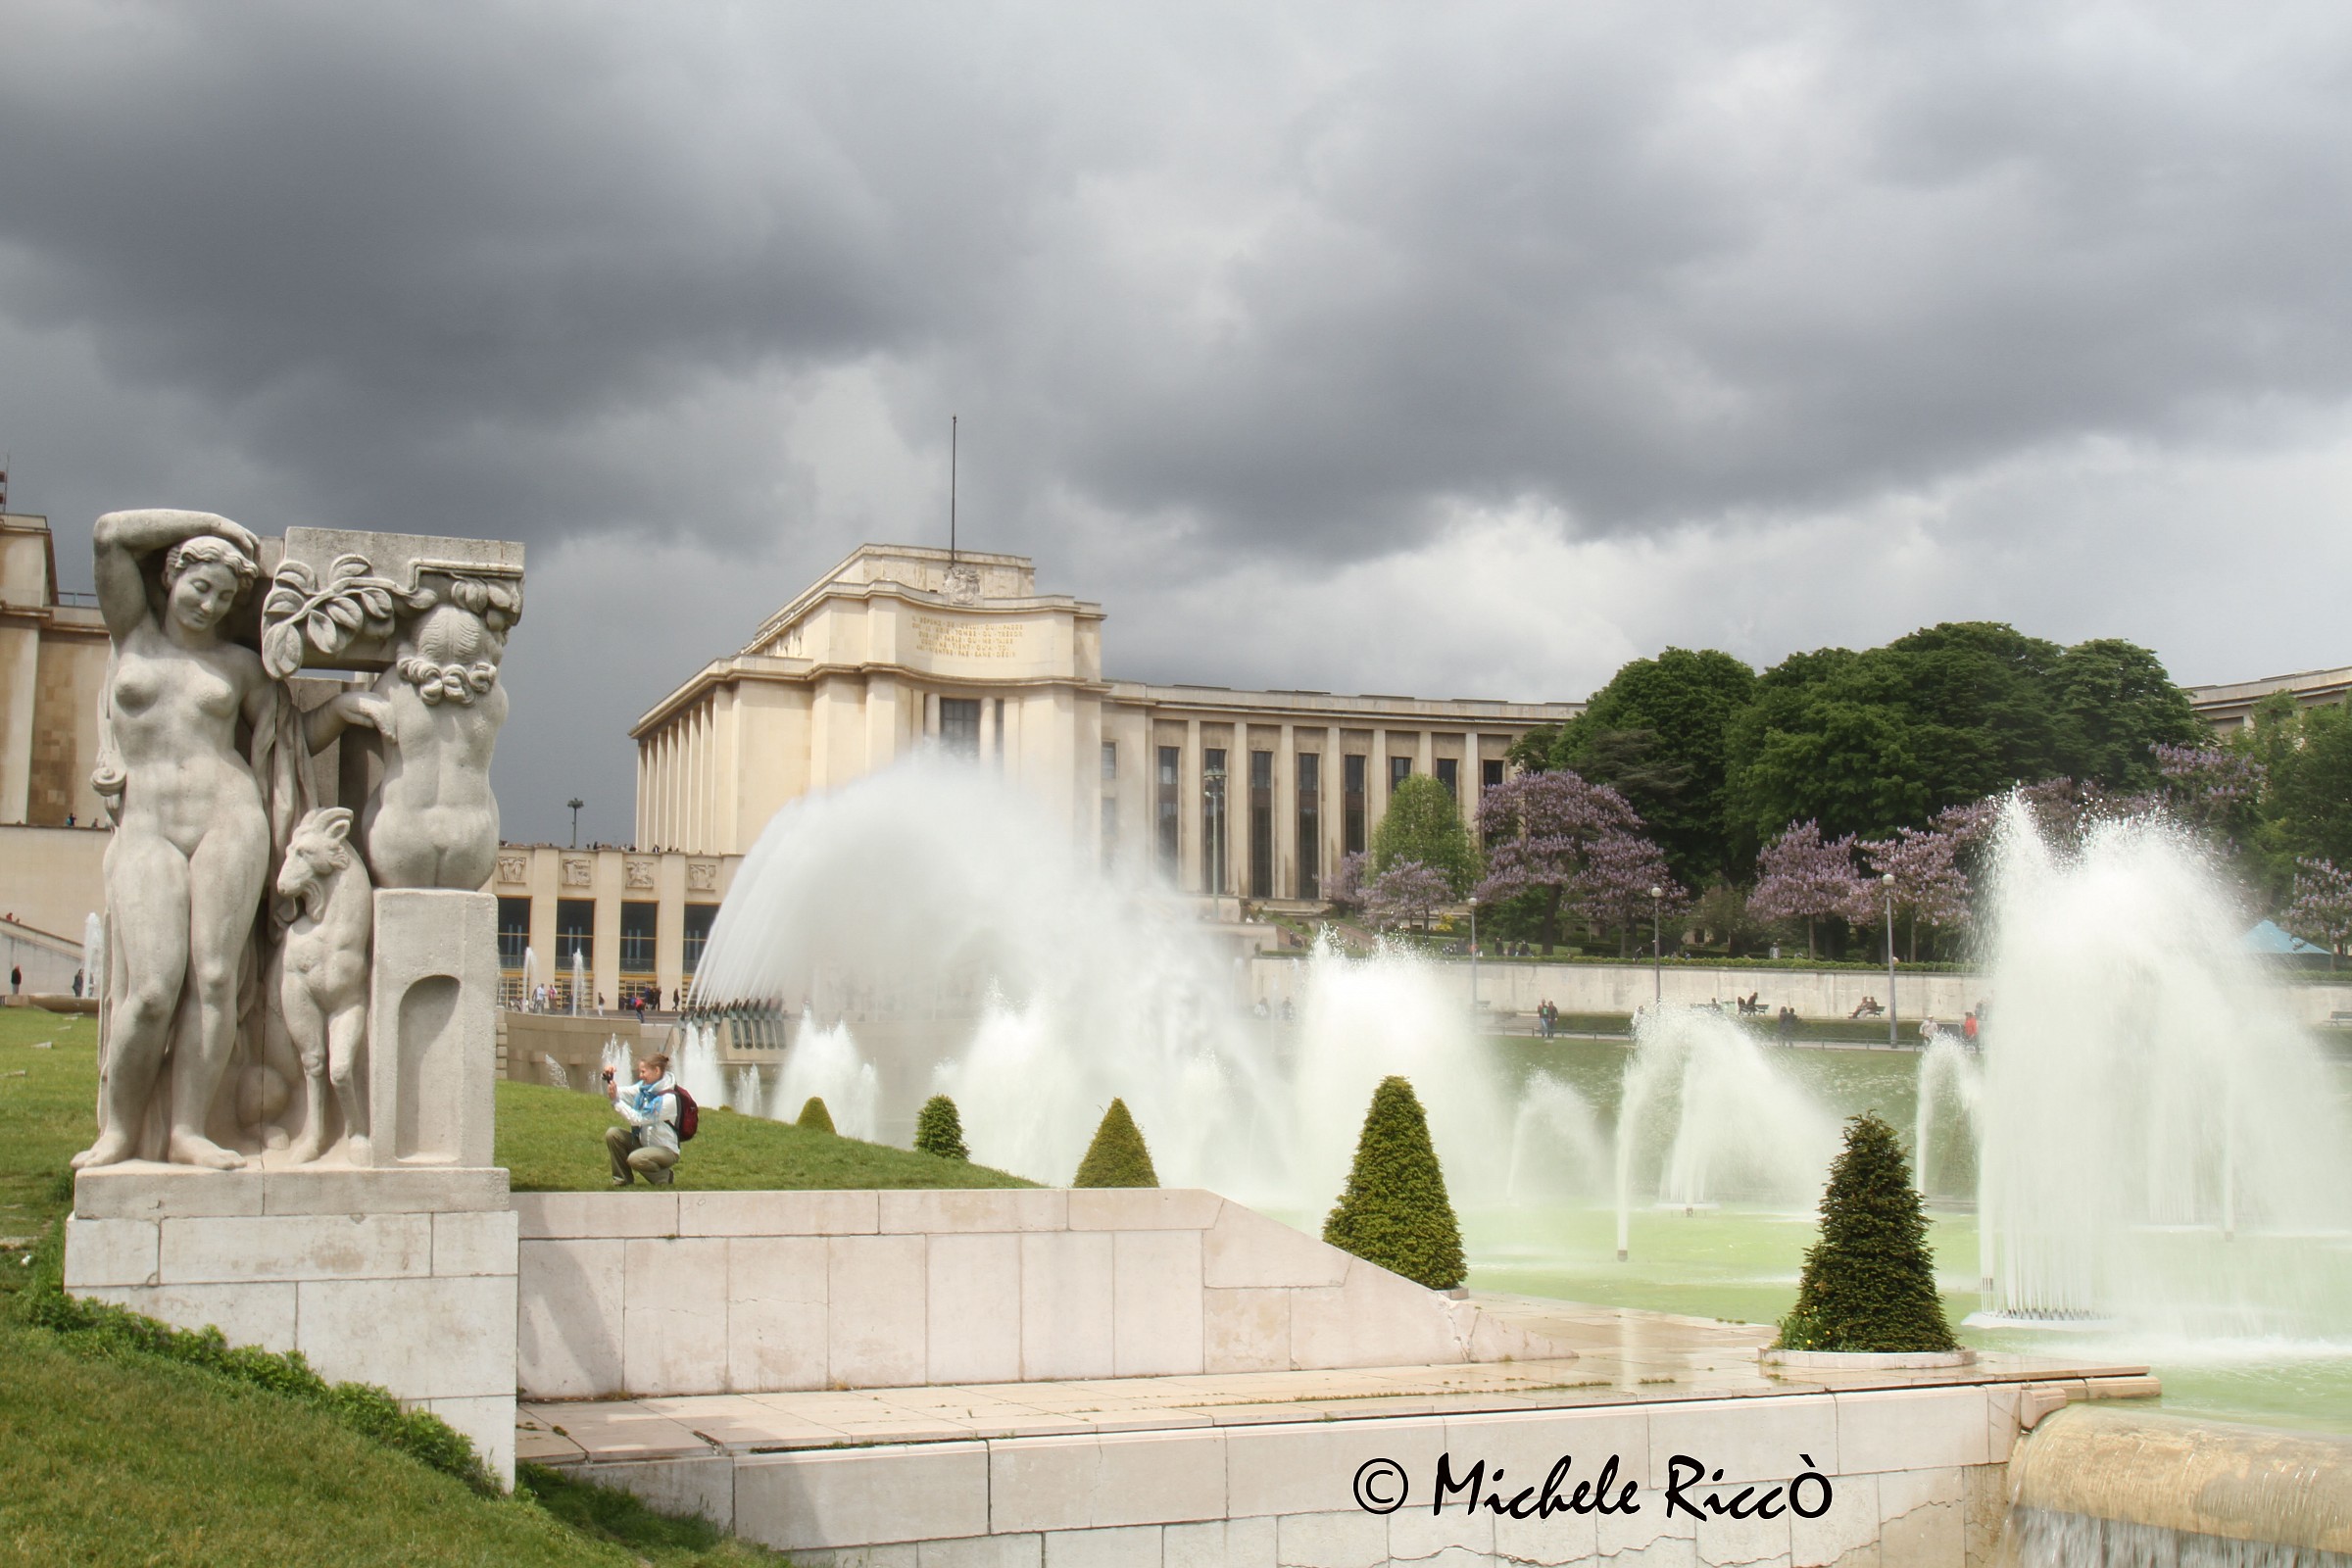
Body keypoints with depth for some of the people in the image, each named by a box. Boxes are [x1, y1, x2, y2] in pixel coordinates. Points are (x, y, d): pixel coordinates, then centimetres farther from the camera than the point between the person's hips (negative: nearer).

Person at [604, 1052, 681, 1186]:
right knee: (612, 1133, -11)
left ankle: (664, 1176, -4)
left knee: (635, 1159, -34)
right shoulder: (643, 1087, 1)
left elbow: (638, 1119, -26)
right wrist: (607, 1079, -13)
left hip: (665, 1150, -8)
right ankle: (623, 1179, 3)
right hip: (643, 1143, 8)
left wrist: (616, 1100, -26)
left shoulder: (668, 1098, -22)